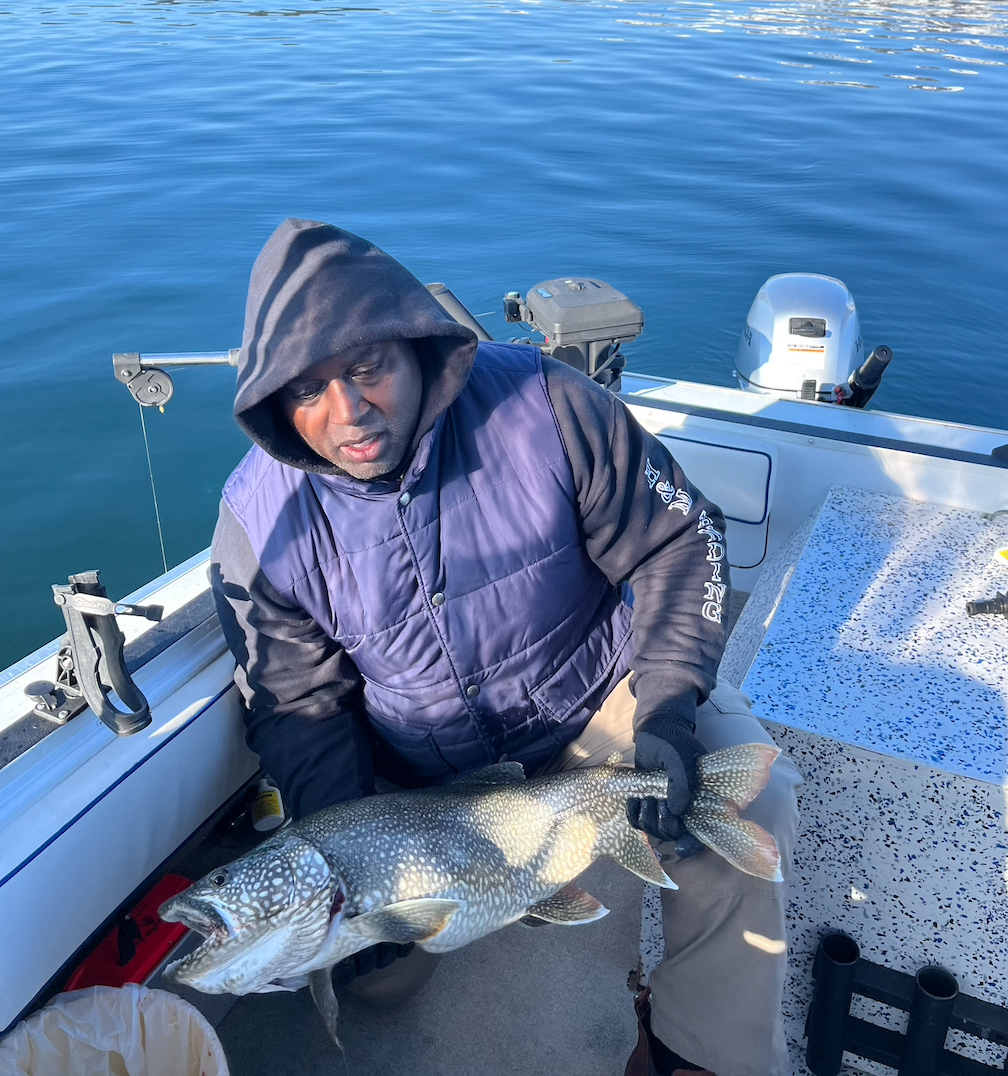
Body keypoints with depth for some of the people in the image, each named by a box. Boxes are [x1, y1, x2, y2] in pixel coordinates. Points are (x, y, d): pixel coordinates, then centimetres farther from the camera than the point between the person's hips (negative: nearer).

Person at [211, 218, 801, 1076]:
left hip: (597, 694, -1)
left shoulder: (542, 404, -21)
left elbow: (677, 546, -12)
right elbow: (297, 710, -6)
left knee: (744, 798, -23)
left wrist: (665, 717, -22)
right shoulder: (259, 522, -15)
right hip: (426, 773, 2)